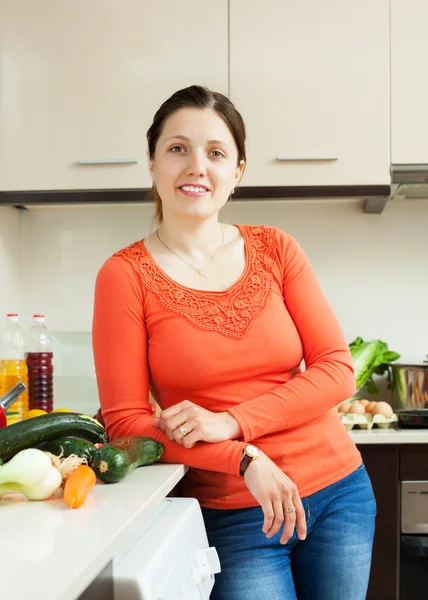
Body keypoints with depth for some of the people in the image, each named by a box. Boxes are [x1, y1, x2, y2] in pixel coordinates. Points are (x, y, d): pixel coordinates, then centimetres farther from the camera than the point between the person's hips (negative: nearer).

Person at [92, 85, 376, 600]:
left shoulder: (276, 249, 1)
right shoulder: (125, 275, -7)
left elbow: (337, 371, -3)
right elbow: (124, 421, -9)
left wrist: (231, 422, -16)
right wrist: (245, 460, -20)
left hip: (337, 493, 3)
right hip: (233, 514, -3)